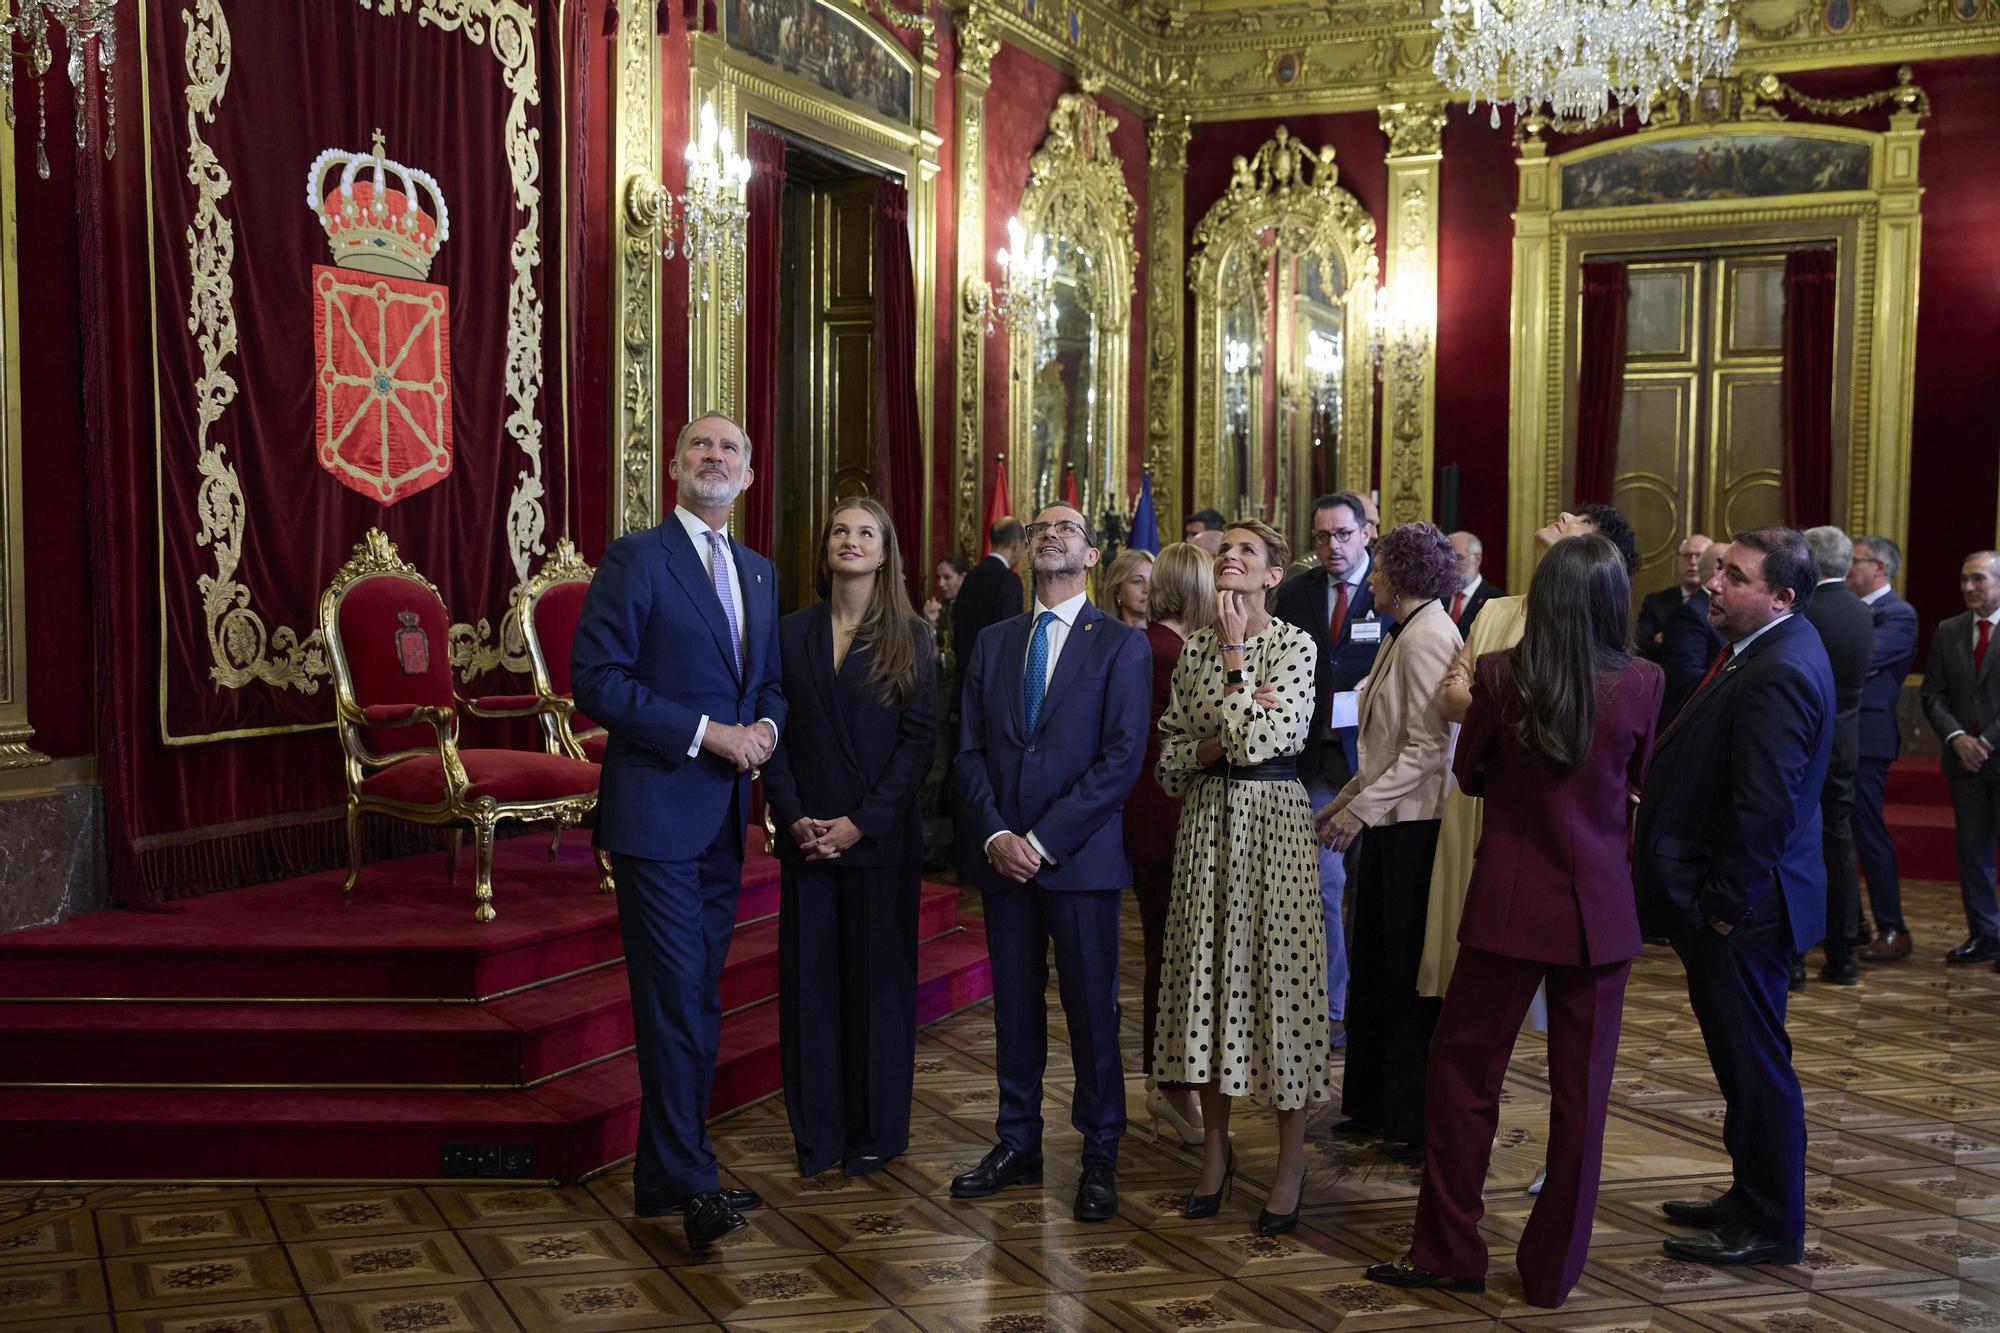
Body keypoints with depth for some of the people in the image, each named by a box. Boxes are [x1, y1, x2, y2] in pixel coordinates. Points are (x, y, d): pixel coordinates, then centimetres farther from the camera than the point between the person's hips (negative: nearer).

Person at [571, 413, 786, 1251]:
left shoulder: (759, 573, 16)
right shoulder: (636, 559, -6)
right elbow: (596, 680, -13)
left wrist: (767, 724, -2)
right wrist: (705, 732, -17)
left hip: (725, 813, 7)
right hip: (657, 810, -7)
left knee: (697, 1000, 11)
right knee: (676, 996, -8)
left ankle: (665, 1174, 21)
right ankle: (688, 1181, 0)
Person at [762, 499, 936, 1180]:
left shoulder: (910, 637, 0)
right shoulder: (792, 632, 7)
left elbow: (918, 739, -6)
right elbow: (774, 733, 4)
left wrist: (862, 822, -13)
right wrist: (793, 818, -8)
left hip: (881, 836, -2)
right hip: (806, 835, 2)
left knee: (878, 977, 5)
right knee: (808, 978, 5)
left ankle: (875, 1131, 17)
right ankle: (817, 1131, 16)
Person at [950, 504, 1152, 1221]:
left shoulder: (1121, 645, -1)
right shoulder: (992, 642, 12)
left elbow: (1121, 759, -9)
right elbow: (969, 750, 8)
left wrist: (1042, 840, -14)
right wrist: (994, 835, -8)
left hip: (1080, 857, -4)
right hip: (1002, 853, 4)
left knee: (1092, 1007, 3)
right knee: (1014, 1004, 10)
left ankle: (1100, 1155, 14)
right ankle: (1017, 1144, 21)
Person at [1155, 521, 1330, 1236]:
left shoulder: (1294, 645, -6)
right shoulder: (1196, 647, 9)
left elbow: (1256, 740, -18)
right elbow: (1168, 752, 12)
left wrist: (1236, 650, -11)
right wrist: (1208, 749, -9)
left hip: (1271, 820, -5)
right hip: (1206, 822, 5)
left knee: (1277, 975, -2)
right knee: (1207, 972, 8)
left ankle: (1291, 1162, 12)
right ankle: (1216, 1150, 22)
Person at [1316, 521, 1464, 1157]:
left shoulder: (1428, 637, -15)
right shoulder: (1402, 635, 14)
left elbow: (1427, 748, -20)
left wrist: (1362, 806, -17)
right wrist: (1343, 802, 17)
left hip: (1417, 824, -9)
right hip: (1392, 821, 9)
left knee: (1411, 973, 0)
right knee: (1376, 967, 14)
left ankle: (1426, 1122, 13)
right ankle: (1378, 1105, 25)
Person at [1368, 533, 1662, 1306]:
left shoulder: (1499, 675, -11)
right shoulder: (1642, 683, -7)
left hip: (1511, 900, -1)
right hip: (1599, 908, 2)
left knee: (1463, 1067, 11)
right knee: (1580, 1088, 10)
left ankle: (1448, 1253, 17)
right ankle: (1553, 1269, 19)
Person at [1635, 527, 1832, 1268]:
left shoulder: (1779, 672, -23)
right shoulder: (1765, 652, 10)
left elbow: (1765, 804, -25)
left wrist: (1726, 902, -18)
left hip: (1739, 910, -10)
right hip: (1724, 897, 10)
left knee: (1753, 1063, 2)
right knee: (1744, 1059, 20)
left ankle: (1769, 1228, 16)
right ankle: (1751, 1198, 34)